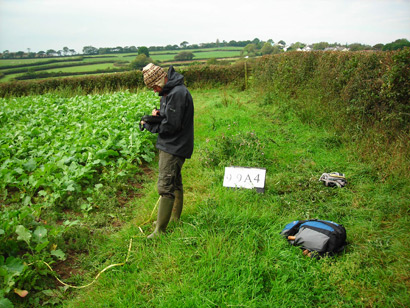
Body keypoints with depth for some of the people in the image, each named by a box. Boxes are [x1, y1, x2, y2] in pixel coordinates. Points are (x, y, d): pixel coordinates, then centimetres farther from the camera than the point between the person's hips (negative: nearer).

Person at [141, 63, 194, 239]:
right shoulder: (169, 91, 12)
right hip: (172, 145, 11)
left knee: (165, 187, -9)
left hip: (174, 147, -11)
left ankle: (160, 231, -2)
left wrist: (149, 125, -11)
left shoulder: (178, 93, -21)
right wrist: (158, 113, 0)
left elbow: (171, 125, -23)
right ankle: (175, 218, 37)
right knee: (175, 183, 21)